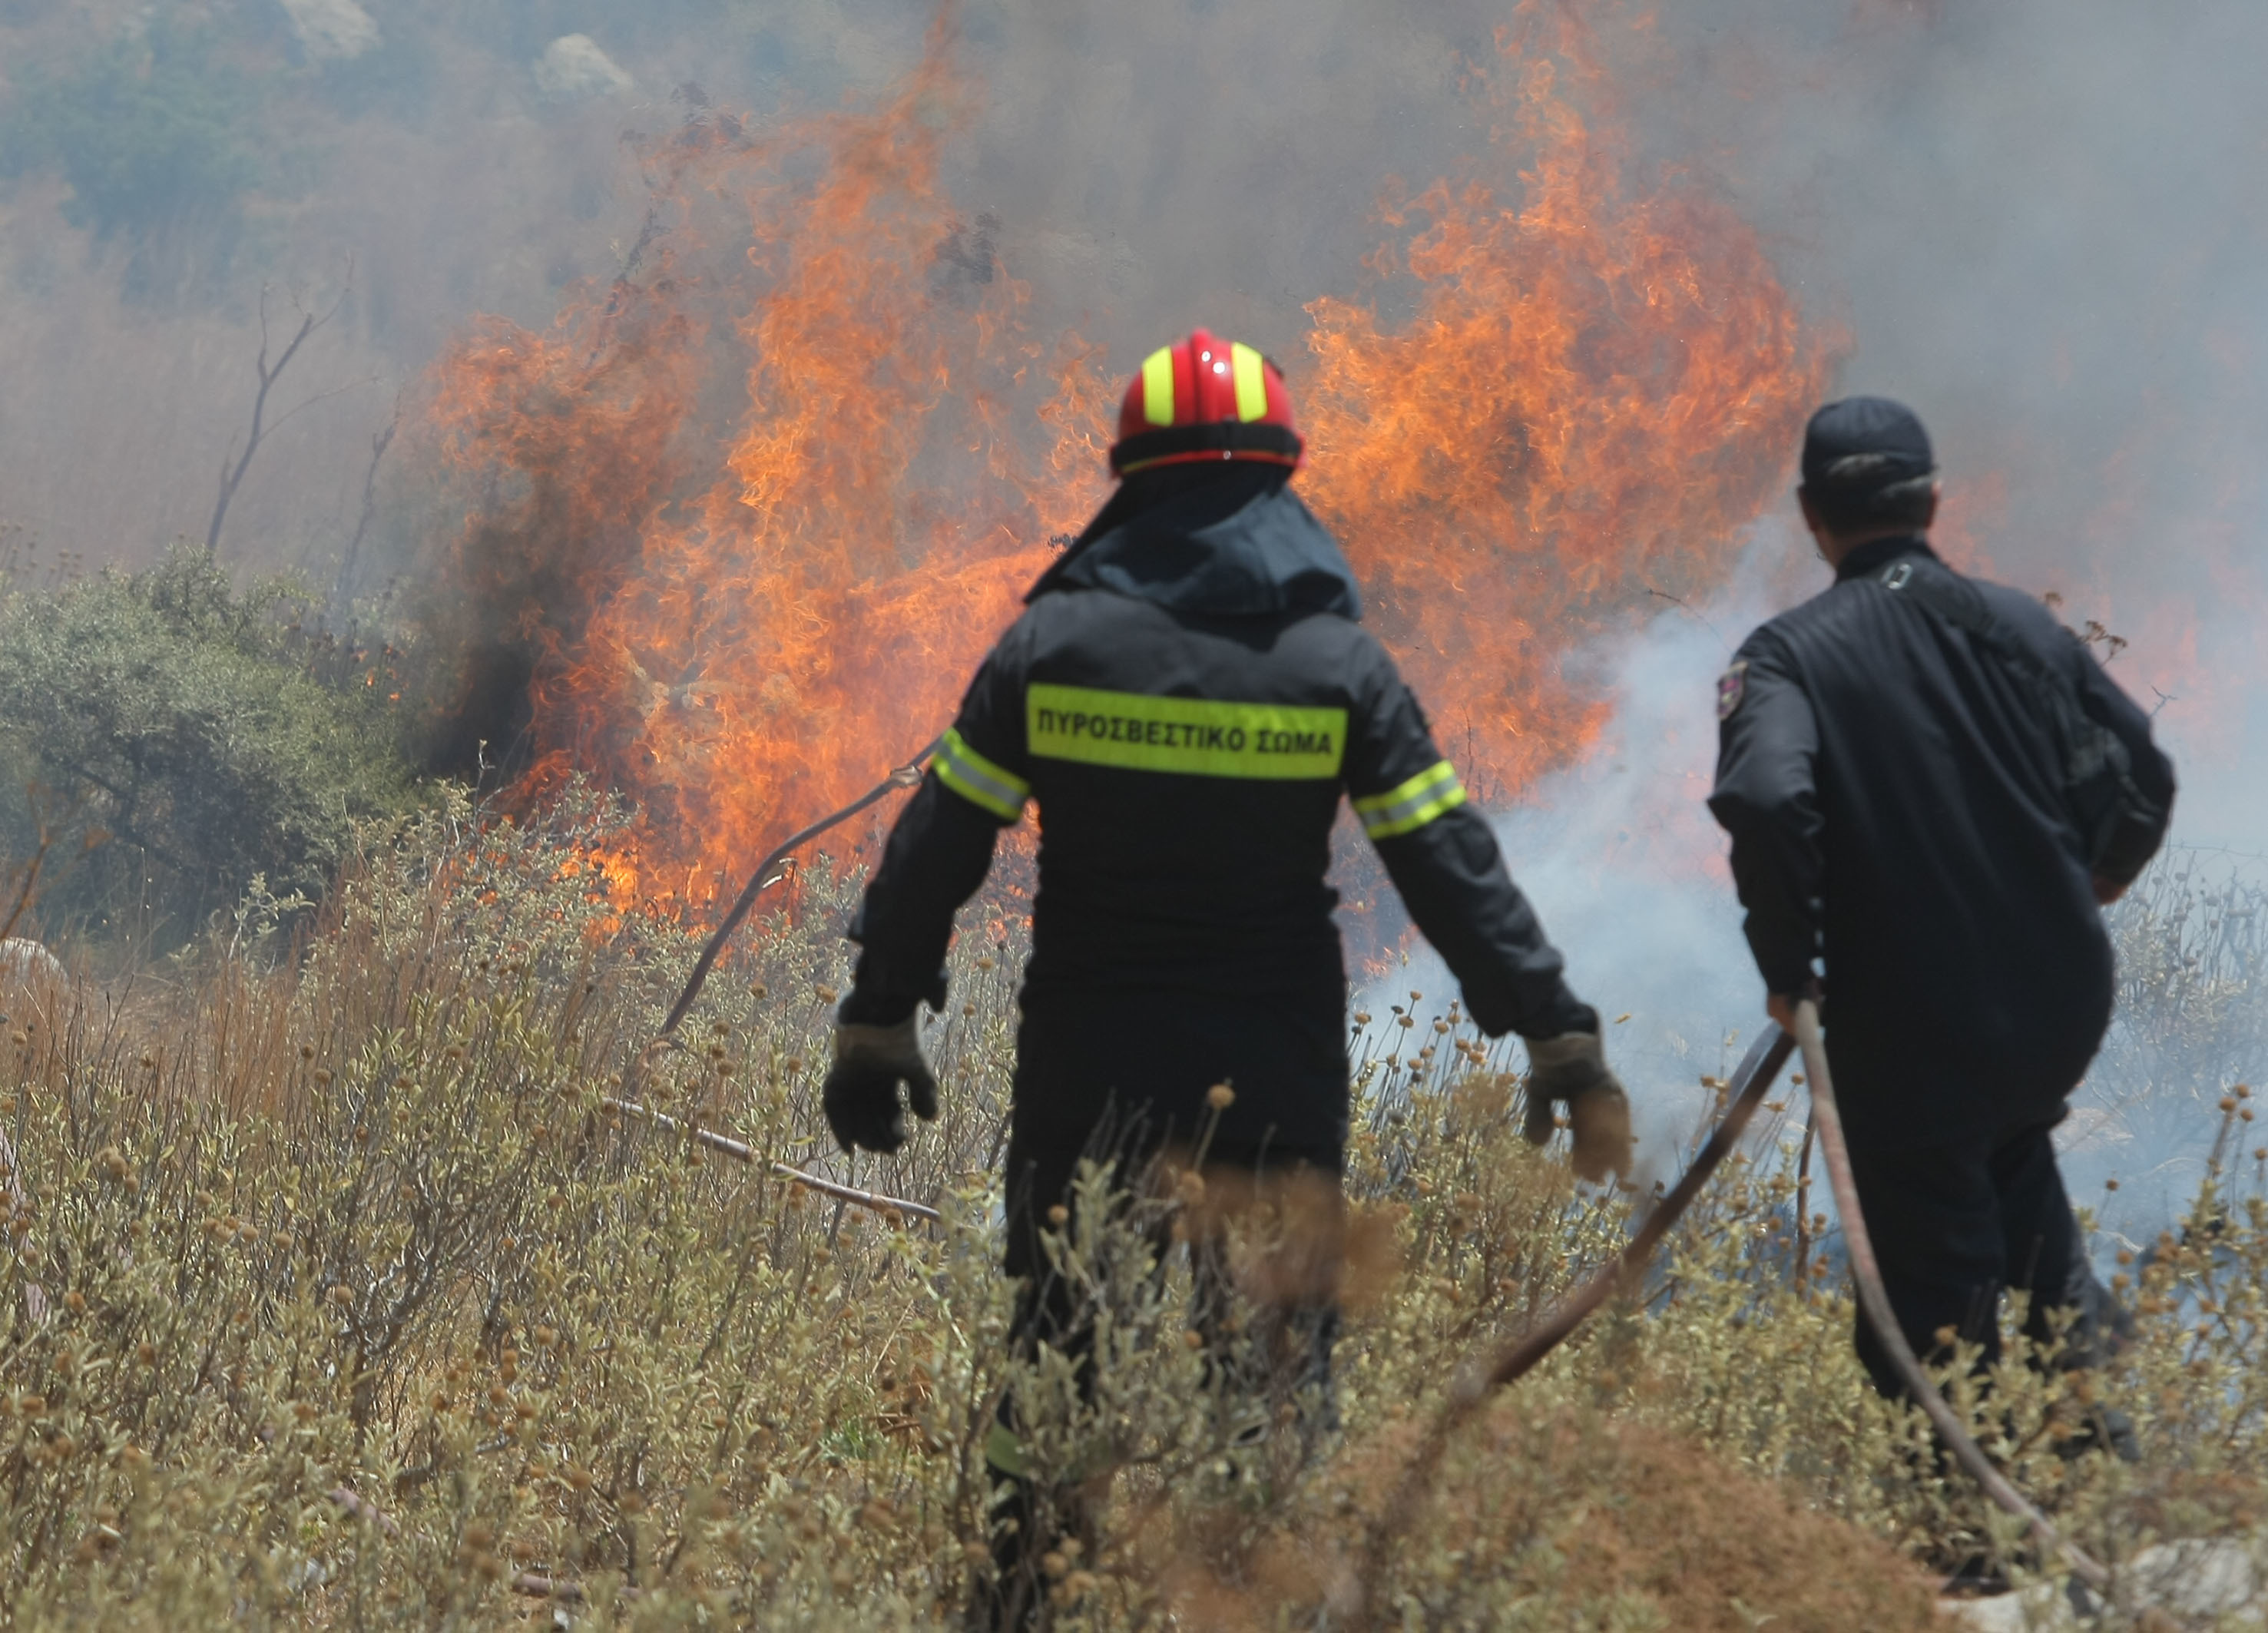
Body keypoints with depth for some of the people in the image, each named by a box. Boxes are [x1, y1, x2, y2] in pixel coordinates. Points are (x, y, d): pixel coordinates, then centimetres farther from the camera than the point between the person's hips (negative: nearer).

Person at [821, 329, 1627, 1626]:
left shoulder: (1056, 641, -3)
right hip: (1274, 1079, 0)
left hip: (1086, 1072, 1)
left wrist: (878, 1022, 9)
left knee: (1065, 1353, 9)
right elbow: (1453, 869, -6)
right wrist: (1566, 1045, -1)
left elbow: (938, 849, 0)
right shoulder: (1339, 662, -4)